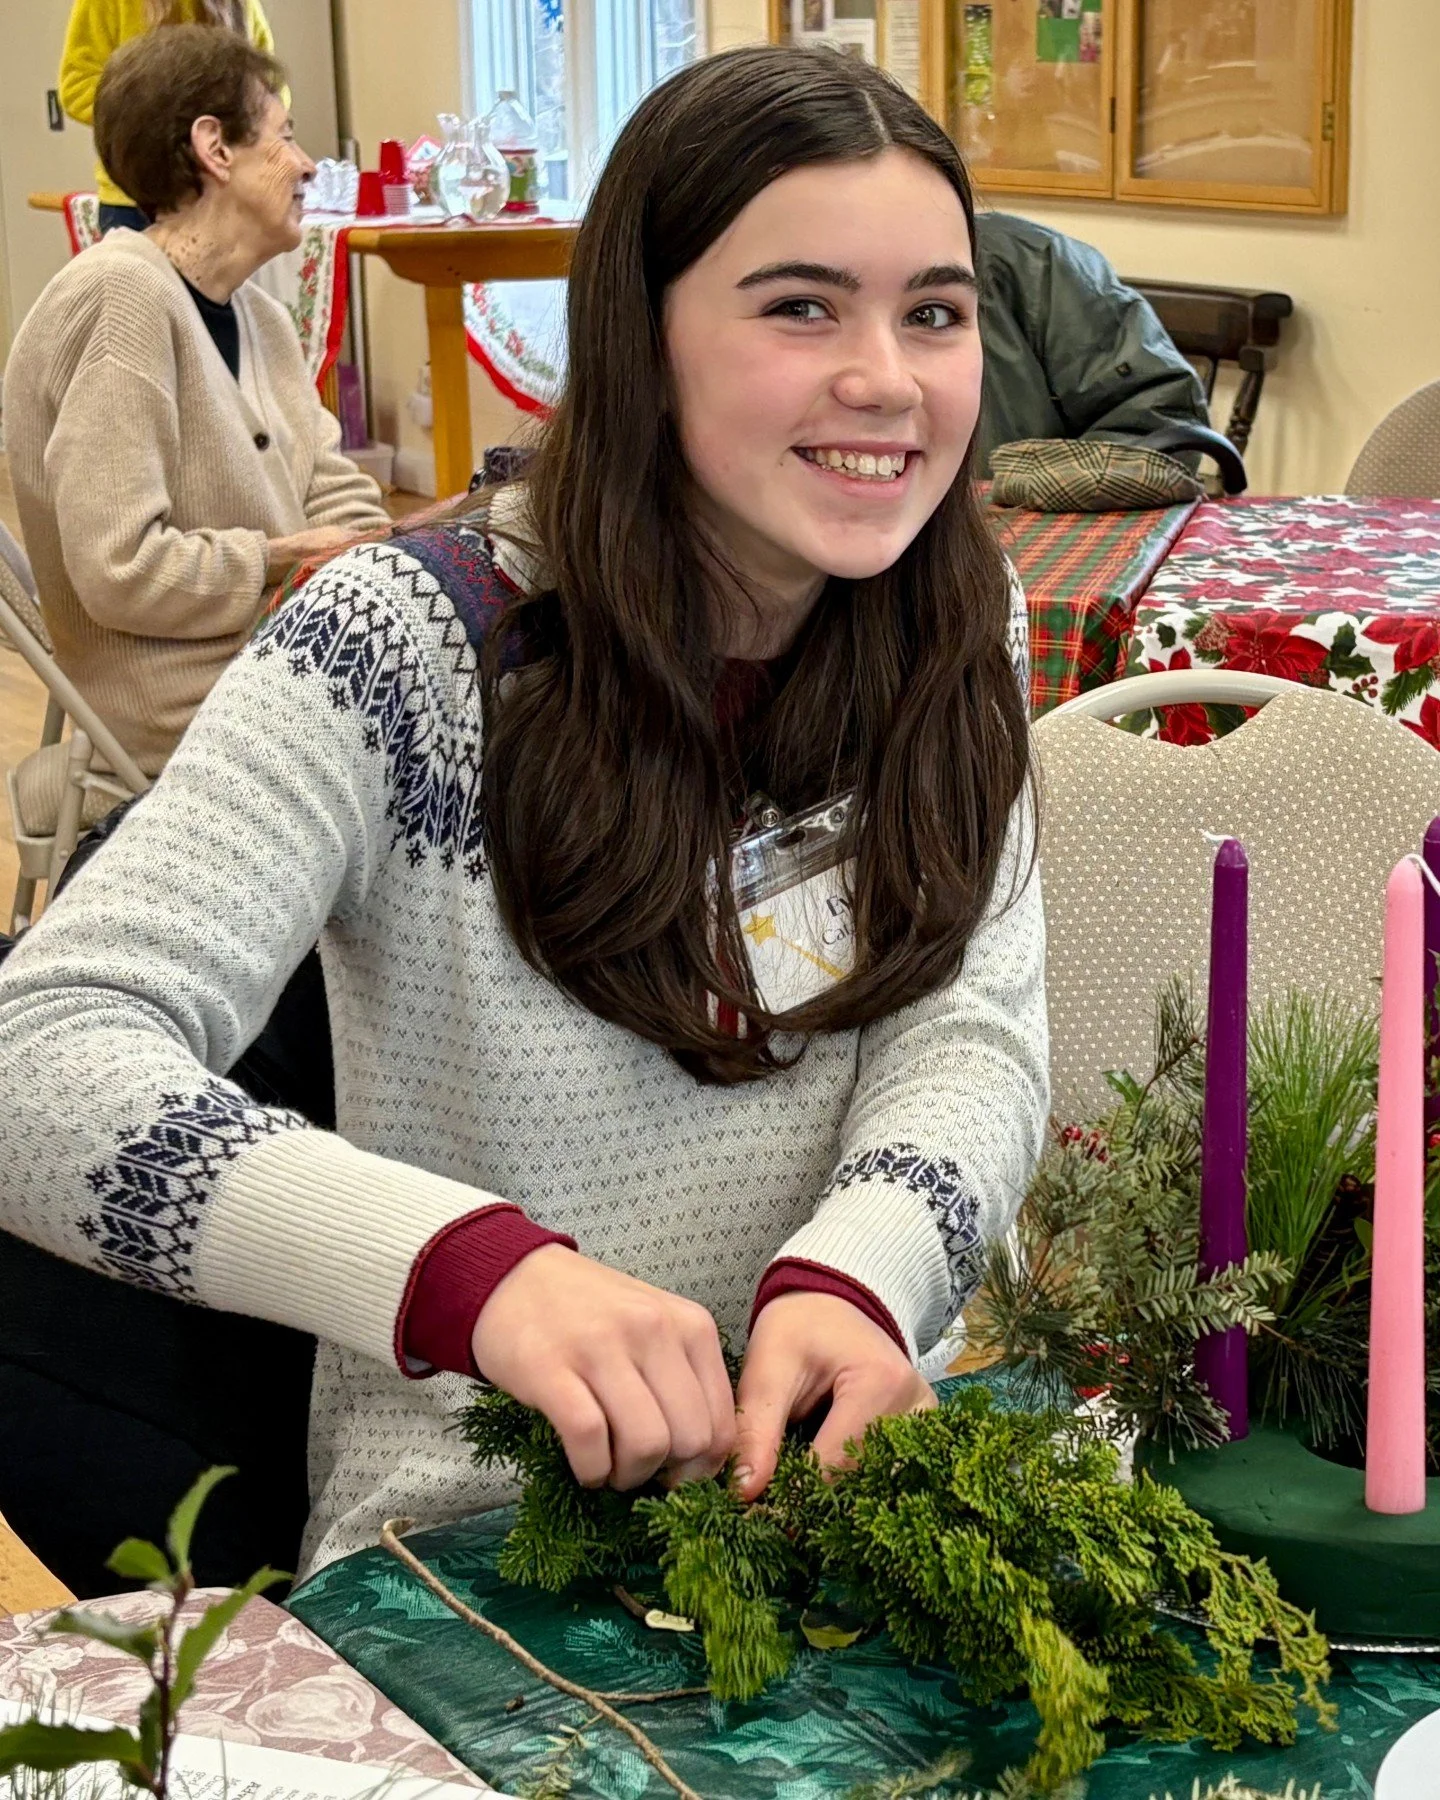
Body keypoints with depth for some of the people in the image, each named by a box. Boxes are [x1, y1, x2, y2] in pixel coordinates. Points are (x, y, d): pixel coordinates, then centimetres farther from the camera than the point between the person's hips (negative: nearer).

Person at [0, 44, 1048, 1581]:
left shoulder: (956, 631, 2)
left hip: (863, 1460, 3)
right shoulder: (417, 645, -14)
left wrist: (849, 1275, -29)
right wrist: (477, 1266, -40)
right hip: (475, 1527, -3)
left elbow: (973, 1032, -5)